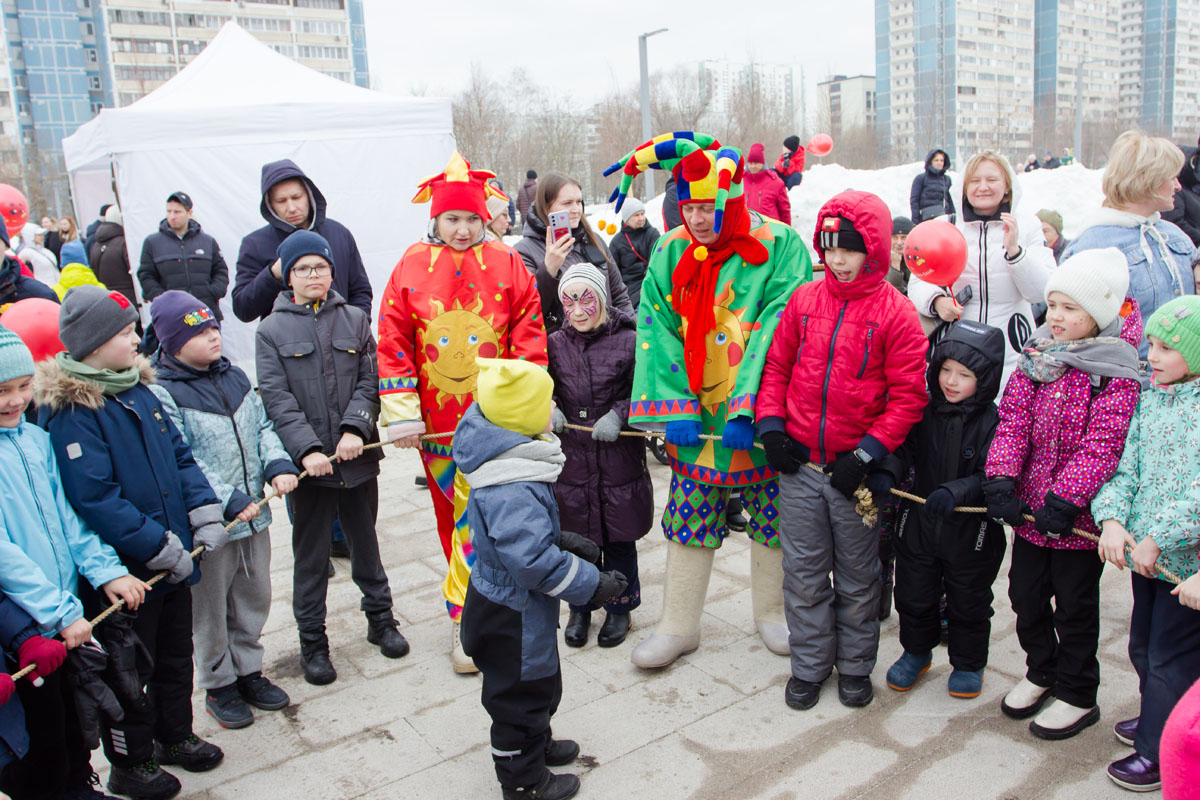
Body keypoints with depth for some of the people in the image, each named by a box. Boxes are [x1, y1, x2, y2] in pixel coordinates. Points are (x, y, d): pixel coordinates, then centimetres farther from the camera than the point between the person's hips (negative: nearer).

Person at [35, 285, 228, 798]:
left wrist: (205, 514, -4)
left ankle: (175, 736, 43)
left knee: (176, 654, 22)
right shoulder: (69, 409, -20)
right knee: (130, 668, 11)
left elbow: (179, 455, 8)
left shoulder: (137, 387, 5)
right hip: (125, 571, -7)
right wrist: (160, 547, -23)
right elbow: (94, 497, -25)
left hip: (173, 558, 7)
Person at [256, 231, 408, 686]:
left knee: (365, 541, 16)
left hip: (357, 456, 2)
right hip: (308, 460, -2)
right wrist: (307, 449, -20)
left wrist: (355, 428, -17)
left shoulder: (355, 320, 6)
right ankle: (312, 640, 22)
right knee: (311, 554, 8)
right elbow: (276, 398, -9)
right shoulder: (271, 330, 0)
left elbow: (369, 382, 0)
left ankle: (380, 618, 33)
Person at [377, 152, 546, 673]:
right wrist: (401, 413, -5)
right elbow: (393, 344, 1)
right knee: (451, 511, 11)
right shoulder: (411, 268, 3)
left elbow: (528, 336, 2)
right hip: (437, 420, 2)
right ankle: (483, 598, 28)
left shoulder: (507, 266, 1)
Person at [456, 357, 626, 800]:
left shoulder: (512, 466, -1)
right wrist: (593, 585, -28)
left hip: (516, 607, 10)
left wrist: (562, 539, 12)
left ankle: (537, 742, 51)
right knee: (520, 692, 11)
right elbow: (533, 559, -37)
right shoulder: (511, 491, -35)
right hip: (511, 617, -10)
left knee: (539, 681, 28)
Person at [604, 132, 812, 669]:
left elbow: (779, 333, -15)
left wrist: (748, 410, -22)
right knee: (689, 519, 9)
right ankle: (678, 626, 24)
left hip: (762, 417, -2)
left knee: (773, 518, 11)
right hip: (694, 416, 3)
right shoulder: (670, 253, 2)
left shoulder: (779, 247, -9)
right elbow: (658, 332, -2)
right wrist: (675, 407, -13)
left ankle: (771, 613, 33)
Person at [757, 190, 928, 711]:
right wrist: (771, 425, -2)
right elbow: (776, 365, 11)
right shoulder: (804, 300, 4)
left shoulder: (895, 312, -7)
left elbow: (908, 395, -8)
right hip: (799, 463, 3)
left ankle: (855, 666, 31)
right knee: (803, 572, 10)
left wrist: (867, 454, -15)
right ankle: (809, 666, 27)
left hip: (855, 468, -2)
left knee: (857, 576, 13)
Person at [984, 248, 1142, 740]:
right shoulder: (1037, 357, 2)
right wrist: (1001, 479, -17)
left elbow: (1102, 445, -20)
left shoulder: (1117, 373, -13)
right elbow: (1012, 421, -5)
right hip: (1028, 506, 5)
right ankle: (1041, 672, 40)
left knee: (1074, 605, 9)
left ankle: (1077, 697, 28)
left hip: (1078, 514, -5)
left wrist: (1065, 499, -26)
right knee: (1026, 594, 16)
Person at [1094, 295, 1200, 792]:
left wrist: (1159, 538, -24)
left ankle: (1159, 751, 21)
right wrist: (1112, 517, -13)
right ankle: (1159, 719, 45)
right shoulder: (1149, 400, 6)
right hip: (1146, 552, 7)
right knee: (1143, 647, 22)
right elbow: (1127, 468, 3)